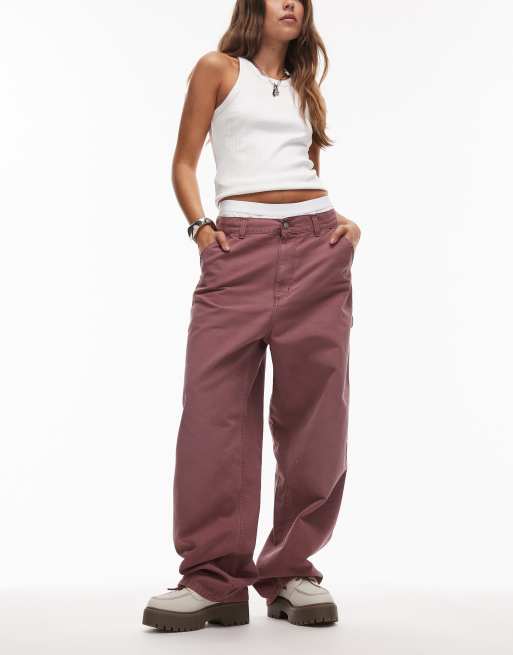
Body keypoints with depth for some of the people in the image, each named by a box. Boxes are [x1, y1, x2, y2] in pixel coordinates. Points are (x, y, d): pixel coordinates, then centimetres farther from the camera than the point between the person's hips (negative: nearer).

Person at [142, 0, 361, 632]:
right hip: (239, 248, -3)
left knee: (313, 413, -2)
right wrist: (198, 225, -8)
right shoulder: (218, 69, 13)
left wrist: (343, 221, 5)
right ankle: (212, 579, -4)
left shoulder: (303, 88, 24)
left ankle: (293, 570, 8)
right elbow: (184, 163, 8)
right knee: (215, 408, -10)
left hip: (316, 246, 4)